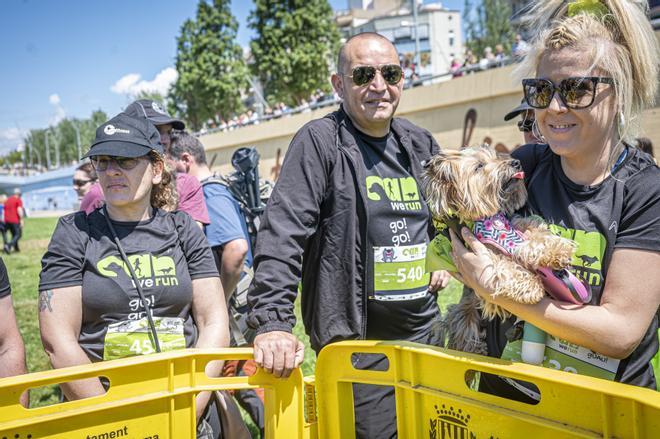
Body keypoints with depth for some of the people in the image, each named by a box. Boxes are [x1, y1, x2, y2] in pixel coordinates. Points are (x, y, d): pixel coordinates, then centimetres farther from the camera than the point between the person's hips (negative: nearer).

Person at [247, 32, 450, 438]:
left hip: (426, 331, 7)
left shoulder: (421, 144, 8)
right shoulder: (319, 142, -12)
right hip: (357, 342, -6)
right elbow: (282, 235, -20)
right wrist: (273, 323, -28)